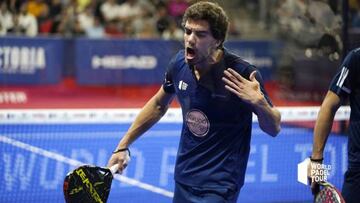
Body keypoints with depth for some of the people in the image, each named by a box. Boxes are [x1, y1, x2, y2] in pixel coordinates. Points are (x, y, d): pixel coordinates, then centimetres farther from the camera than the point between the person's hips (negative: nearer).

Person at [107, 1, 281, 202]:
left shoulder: (243, 75, -20)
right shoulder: (180, 63, -6)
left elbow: (274, 129, -10)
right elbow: (159, 104, 14)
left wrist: (259, 103, -31)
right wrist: (123, 146, 14)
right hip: (183, 181, 5)